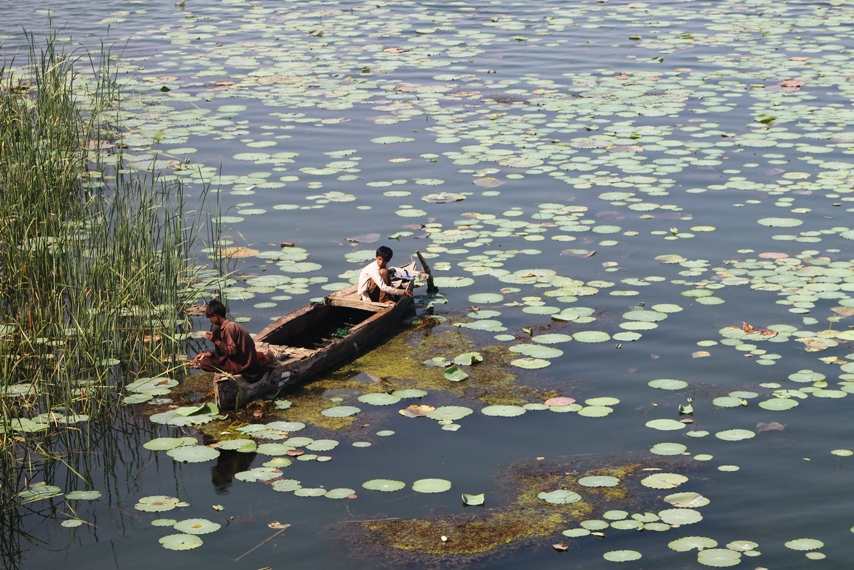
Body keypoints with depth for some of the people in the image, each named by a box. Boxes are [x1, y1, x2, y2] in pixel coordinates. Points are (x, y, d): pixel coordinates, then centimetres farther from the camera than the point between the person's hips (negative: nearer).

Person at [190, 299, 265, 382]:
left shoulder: (229, 327, -21)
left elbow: (232, 351, -24)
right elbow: (227, 349, 14)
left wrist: (216, 341, -18)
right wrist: (206, 354, 11)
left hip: (241, 365, -10)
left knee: (204, 363, -14)